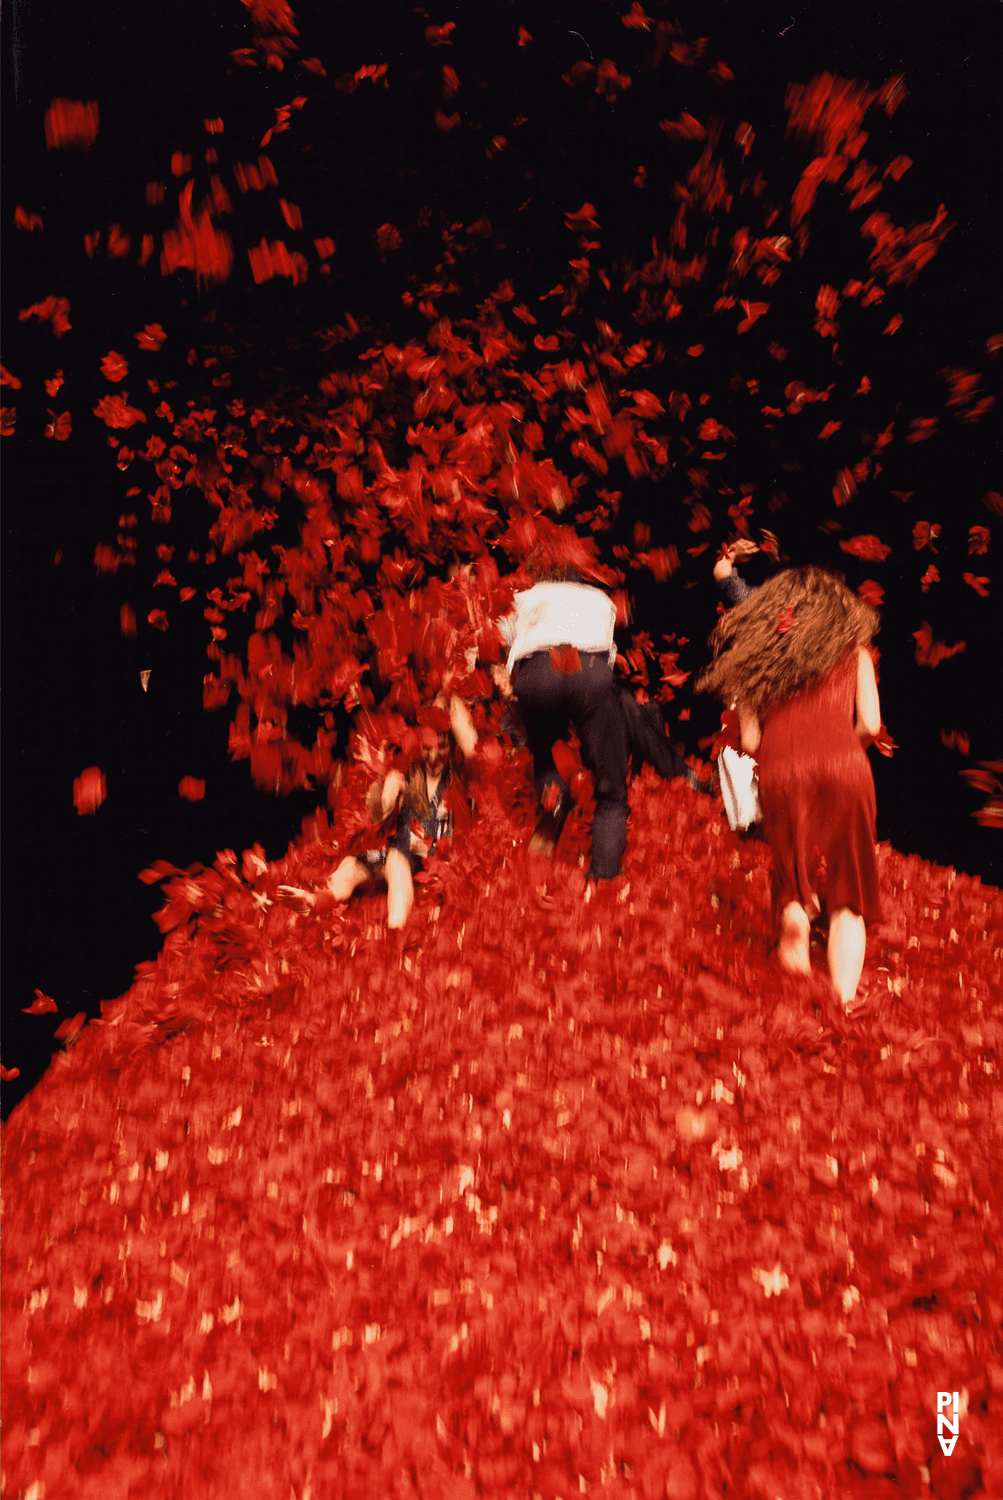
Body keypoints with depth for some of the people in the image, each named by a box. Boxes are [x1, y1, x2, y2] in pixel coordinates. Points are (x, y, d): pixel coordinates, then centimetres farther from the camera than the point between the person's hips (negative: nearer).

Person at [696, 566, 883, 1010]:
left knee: (793, 875, 17)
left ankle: (795, 908, -16)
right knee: (847, 894, 9)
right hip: (844, 767, 0)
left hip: (781, 773, 1)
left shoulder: (754, 656, 20)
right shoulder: (853, 646, 20)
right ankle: (845, 998, -3)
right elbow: (870, 723, 9)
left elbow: (749, 740, 11)